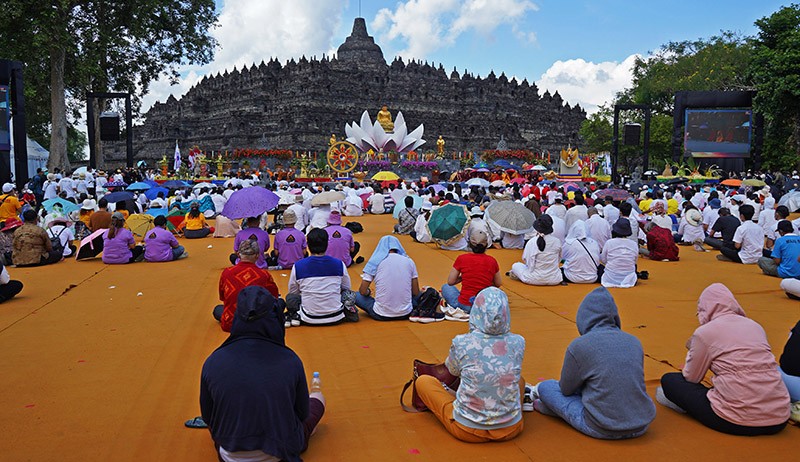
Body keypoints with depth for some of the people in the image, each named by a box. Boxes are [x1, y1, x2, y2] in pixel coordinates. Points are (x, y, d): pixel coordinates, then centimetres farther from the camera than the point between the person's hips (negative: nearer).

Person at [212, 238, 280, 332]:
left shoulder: (226, 273, -8)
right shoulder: (264, 275, -14)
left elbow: (222, 298, 10)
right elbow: (274, 296, 5)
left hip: (230, 324, 2)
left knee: (217, 310, 33)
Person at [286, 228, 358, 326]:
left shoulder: (297, 267, -9)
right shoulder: (339, 264, -6)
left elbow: (293, 292, 7)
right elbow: (346, 288, 10)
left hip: (309, 319, 0)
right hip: (336, 318, 0)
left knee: (290, 297, 25)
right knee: (349, 294, 28)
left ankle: (294, 315, 1)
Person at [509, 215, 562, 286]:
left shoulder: (531, 242, -15)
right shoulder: (557, 242, -8)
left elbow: (525, 259, -3)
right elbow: (559, 259, 6)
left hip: (535, 279, -2)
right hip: (554, 280, 2)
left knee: (515, 266, 22)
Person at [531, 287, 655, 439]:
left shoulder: (579, 346, -12)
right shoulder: (634, 342, 2)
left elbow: (566, 389, 2)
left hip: (602, 429, -5)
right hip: (641, 426, 5)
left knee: (546, 386, 11)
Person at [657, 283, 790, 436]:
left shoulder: (704, 332, -3)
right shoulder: (755, 325, 13)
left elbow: (691, 378, 7)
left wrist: (692, 350, 24)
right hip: (779, 421, 6)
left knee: (669, 380, 11)